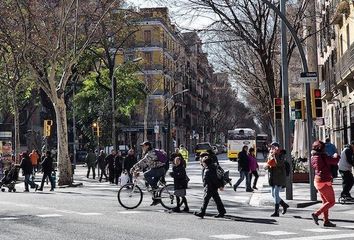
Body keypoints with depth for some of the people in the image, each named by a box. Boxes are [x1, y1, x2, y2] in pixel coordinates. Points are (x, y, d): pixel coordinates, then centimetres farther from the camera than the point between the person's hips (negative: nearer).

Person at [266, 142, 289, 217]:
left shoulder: (281, 155, -9)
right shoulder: (270, 155, 12)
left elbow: (279, 163, -27)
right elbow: (269, 164, 22)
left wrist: (275, 154, -26)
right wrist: (267, 167, 0)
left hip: (279, 177, -8)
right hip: (273, 177, 8)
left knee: (276, 194, -10)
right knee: (273, 195, 10)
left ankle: (276, 212, -5)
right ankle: (284, 205, 30)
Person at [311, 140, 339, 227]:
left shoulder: (313, 157, 7)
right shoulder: (323, 156, -18)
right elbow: (335, 161, -16)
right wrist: (336, 156, 7)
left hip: (317, 180, 9)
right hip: (324, 181, -9)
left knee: (325, 201, 16)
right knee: (331, 202, -1)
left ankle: (326, 221, 18)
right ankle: (316, 214, -9)